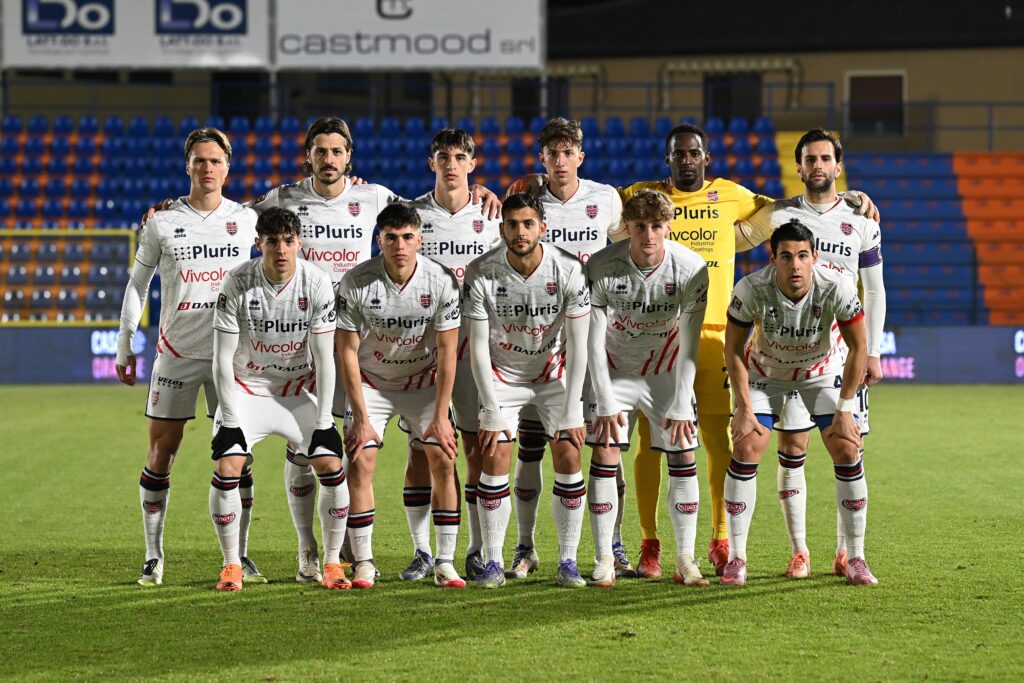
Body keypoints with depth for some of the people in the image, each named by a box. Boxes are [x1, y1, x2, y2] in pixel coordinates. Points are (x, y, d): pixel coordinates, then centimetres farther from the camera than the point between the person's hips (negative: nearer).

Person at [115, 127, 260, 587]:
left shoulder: (246, 219, 3)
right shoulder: (162, 222, 0)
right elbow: (137, 284, 8)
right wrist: (125, 348, 7)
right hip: (176, 351, -1)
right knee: (161, 450, -1)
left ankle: (240, 556, 7)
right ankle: (154, 558, 7)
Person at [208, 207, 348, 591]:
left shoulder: (317, 283, -14)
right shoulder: (238, 284, -18)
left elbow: (324, 358, -9)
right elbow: (222, 358, -13)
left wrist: (323, 422, -12)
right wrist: (230, 421, -16)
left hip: (300, 389, 1)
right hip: (247, 386, -1)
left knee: (332, 467, -13)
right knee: (227, 468, -18)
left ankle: (332, 564, 3)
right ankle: (231, 566, -2)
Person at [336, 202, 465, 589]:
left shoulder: (441, 282, -18)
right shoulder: (356, 282, -21)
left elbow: (447, 352, -13)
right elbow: (347, 351, -14)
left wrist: (440, 416, -15)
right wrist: (361, 418, -17)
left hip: (424, 382, 1)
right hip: (371, 382, -1)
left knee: (443, 461, -9)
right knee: (360, 462, -14)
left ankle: (445, 563, -2)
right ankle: (363, 564, -5)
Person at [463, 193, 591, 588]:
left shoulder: (568, 270, -20)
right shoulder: (481, 274, -21)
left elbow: (578, 345, -14)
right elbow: (478, 347, -13)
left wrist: (572, 411, -15)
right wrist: (491, 411, -16)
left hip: (555, 374, 0)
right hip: (502, 375, 0)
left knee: (569, 456, -11)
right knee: (495, 457, -12)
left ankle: (568, 562, -2)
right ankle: (493, 563, -4)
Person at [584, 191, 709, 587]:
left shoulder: (691, 268, -19)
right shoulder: (601, 267, -21)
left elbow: (689, 345, -12)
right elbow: (593, 341, -13)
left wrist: (680, 406, -12)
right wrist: (605, 403, -14)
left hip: (666, 373, 1)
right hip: (613, 372, -1)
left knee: (683, 459, -5)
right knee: (604, 455, -10)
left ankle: (685, 561, 4)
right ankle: (604, 561, -2)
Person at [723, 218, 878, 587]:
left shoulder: (836, 287, -31)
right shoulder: (751, 289, -31)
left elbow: (858, 348, -17)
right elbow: (733, 349, -15)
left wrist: (845, 408, -18)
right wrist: (745, 408, -18)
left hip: (823, 371, 0)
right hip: (765, 372, 0)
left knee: (847, 451, -11)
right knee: (745, 449, -14)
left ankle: (856, 558, 0)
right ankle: (736, 557, -4)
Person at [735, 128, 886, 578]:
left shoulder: (862, 222, 7)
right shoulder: (778, 216, 4)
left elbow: (874, 291, 10)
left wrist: (872, 353, 4)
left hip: (846, 350, 1)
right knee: (792, 448, -4)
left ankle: (846, 551, 8)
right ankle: (799, 552, 4)